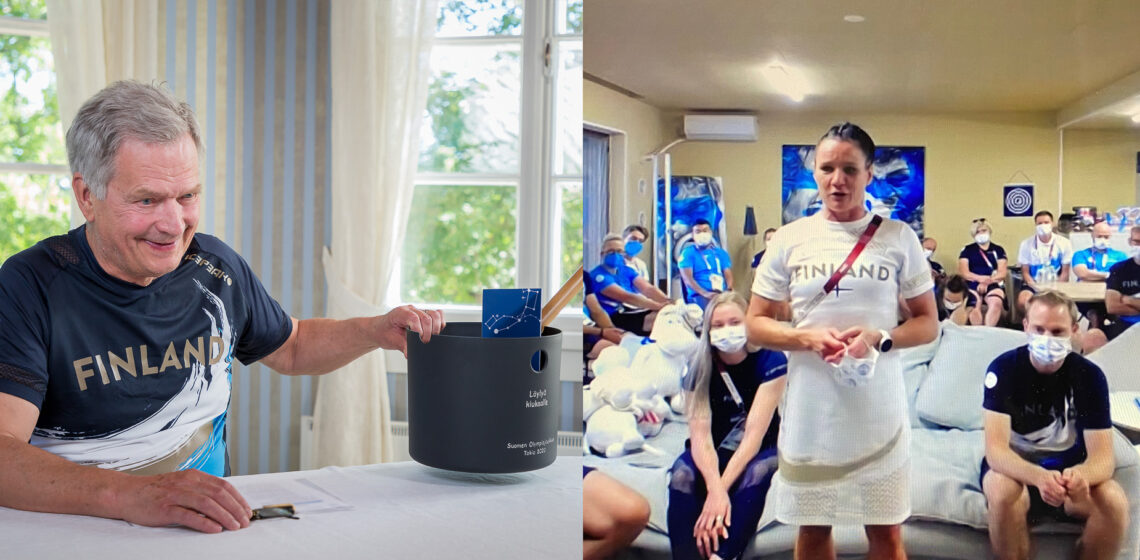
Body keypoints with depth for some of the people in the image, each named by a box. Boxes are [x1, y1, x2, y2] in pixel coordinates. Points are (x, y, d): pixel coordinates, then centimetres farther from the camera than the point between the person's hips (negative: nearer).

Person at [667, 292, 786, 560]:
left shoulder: (770, 360, -16)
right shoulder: (699, 367, -10)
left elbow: (755, 433, -23)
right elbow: (700, 437, -20)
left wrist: (721, 488, -33)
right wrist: (714, 489, -39)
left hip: (760, 450, -1)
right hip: (715, 453, 2)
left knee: (757, 472, -37)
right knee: (682, 474, -31)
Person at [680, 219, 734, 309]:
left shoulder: (721, 253, 22)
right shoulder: (688, 253, 9)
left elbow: (728, 275, 12)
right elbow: (687, 278, -4)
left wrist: (728, 292, -11)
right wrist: (705, 293, -19)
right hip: (699, 295, -4)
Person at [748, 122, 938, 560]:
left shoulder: (898, 238, 0)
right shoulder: (790, 239, 1)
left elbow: (928, 323, 4)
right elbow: (755, 325, 4)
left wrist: (879, 338, -15)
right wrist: (808, 337, -15)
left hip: (878, 412, 0)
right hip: (811, 411, 1)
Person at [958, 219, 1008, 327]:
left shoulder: (998, 250, 18)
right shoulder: (967, 250, 16)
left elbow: (1002, 273, 8)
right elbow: (964, 273, 5)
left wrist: (987, 282, -9)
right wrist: (981, 278, -12)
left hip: (993, 285, 1)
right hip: (972, 285, 0)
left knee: (996, 302, -35)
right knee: (975, 306, -34)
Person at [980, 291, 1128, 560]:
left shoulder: (1090, 375, -12)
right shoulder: (1004, 368, -18)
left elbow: (1103, 456, -17)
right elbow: (995, 449, -26)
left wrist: (1081, 475, -43)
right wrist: (1039, 477, -48)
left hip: (1067, 465, 2)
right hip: (1014, 465, -2)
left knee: (1114, 501, -28)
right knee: (1003, 491, -36)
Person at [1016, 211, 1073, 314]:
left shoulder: (1063, 243, 1)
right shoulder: (1027, 244, 1)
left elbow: (1065, 272, 2)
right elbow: (1025, 272, 1)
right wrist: (1036, 288, -15)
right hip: (1033, 285, 0)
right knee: (1022, 302, -31)